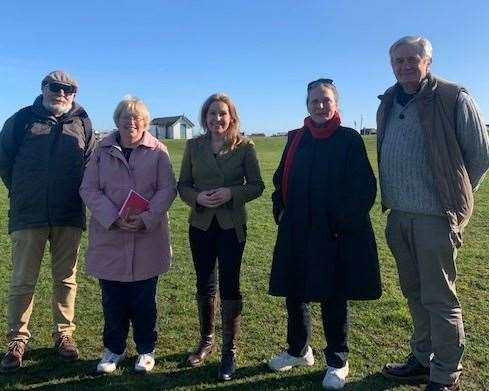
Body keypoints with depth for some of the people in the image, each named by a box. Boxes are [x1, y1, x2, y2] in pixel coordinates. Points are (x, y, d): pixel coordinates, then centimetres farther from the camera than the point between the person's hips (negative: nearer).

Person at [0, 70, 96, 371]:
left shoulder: (82, 123, 6)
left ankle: (64, 334, 22)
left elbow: (90, 164, 10)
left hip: (69, 217, 1)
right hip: (27, 216, -1)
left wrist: (75, 194, 8)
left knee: (66, 279, 9)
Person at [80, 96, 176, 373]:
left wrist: (146, 218, -18)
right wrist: (114, 218, -15)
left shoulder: (157, 151, 2)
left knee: (144, 299, 8)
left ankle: (146, 349, 26)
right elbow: (89, 189, 0)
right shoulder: (103, 150, 5)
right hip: (109, 236, 2)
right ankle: (114, 348, 29)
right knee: (112, 299, 10)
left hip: (147, 238, -1)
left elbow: (168, 189, -3)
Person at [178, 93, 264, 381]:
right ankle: (206, 340, 34)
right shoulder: (194, 146, 4)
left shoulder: (245, 146, -3)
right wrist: (198, 197, -16)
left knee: (229, 286, 1)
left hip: (232, 225, -3)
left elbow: (257, 185, -4)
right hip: (201, 224, 3)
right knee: (205, 284, 14)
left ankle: (230, 351, 15)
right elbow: (183, 185, 4)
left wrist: (231, 193, -20)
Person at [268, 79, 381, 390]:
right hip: (297, 233, 4)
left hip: (336, 235, -4)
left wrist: (343, 222, -14)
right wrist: (281, 211, 2)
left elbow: (364, 188, -8)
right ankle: (298, 350, 36)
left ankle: (337, 362, 27)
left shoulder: (350, 139, -4)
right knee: (295, 293, 14)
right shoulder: (296, 139, 8)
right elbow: (280, 180, 15)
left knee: (334, 299, 8)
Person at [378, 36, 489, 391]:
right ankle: (422, 360, 32)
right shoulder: (388, 103, 11)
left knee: (439, 299, 2)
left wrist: (455, 196, 5)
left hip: (435, 216, -6)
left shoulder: (454, 98, -8)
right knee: (415, 294, 16)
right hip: (398, 215, 6)